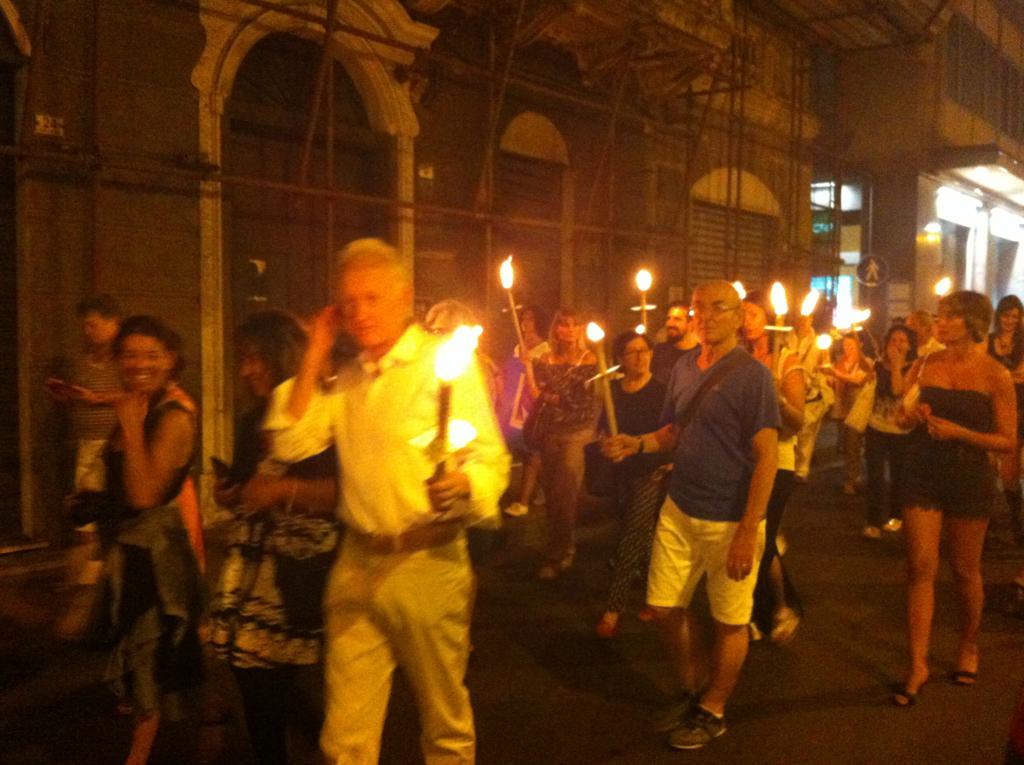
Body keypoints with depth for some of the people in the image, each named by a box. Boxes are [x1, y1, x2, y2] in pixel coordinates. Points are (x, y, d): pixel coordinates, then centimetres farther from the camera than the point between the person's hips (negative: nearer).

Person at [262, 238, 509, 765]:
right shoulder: (348, 377, 13)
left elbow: (491, 458, -9)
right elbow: (290, 444, 5)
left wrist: (463, 485, -31)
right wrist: (313, 357, 2)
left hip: (427, 564, -4)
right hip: (356, 564, 5)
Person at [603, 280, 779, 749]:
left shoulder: (752, 375, -13)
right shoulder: (684, 367, 6)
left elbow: (767, 456, -16)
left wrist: (748, 532, -20)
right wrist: (638, 443, -4)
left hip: (729, 521, -6)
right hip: (679, 511, 6)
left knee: (730, 622, 9)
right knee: (664, 607, 12)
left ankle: (713, 711, 30)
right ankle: (693, 689, 37)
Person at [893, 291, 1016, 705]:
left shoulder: (995, 374, -7)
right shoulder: (927, 364, 4)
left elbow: (1008, 440, -9)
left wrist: (958, 432, -21)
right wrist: (913, 414, -6)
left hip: (969, 480, -2)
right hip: (924, 474, 2)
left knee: (965, 570, 12)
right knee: (920, 568, -2)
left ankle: (968, 647, 36)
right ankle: (918, 664, 4)